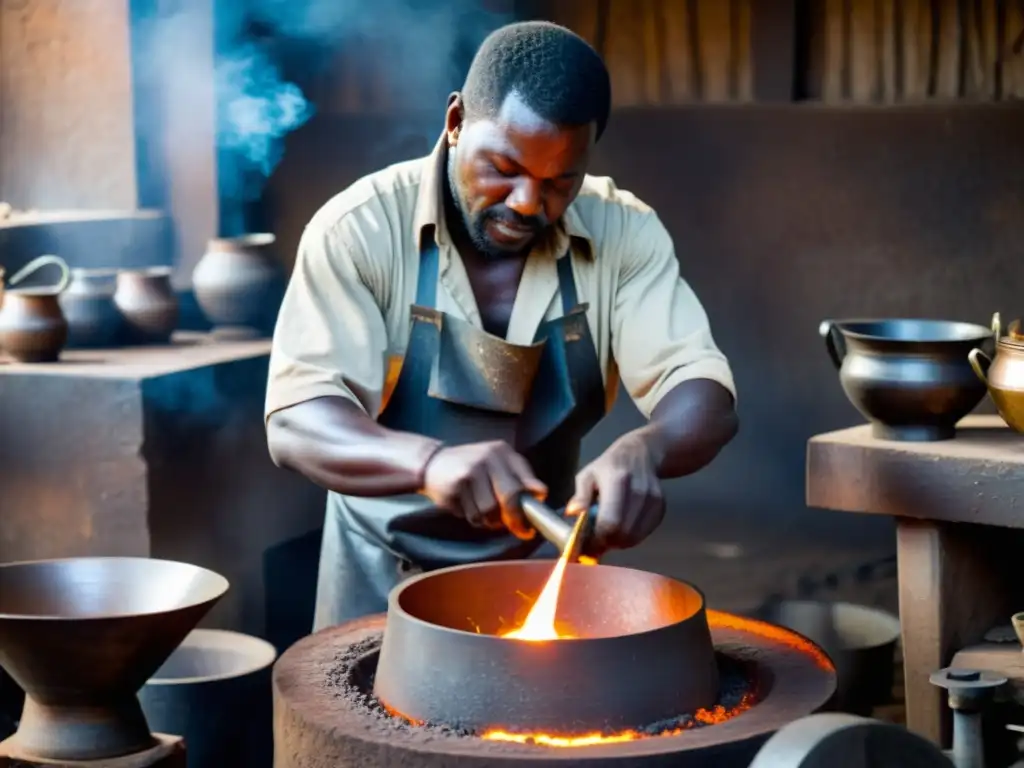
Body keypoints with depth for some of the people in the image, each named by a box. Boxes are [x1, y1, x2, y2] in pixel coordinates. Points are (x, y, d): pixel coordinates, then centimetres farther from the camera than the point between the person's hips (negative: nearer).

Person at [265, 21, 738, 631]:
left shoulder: (624, 235, -10)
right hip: (385, 580, -1)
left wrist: (644, 451, -40)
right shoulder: (361, 230, -18)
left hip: (543, 569, 1)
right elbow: (296, 424, -25)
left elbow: (706, 398, -16)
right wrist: (430, 461, -45)